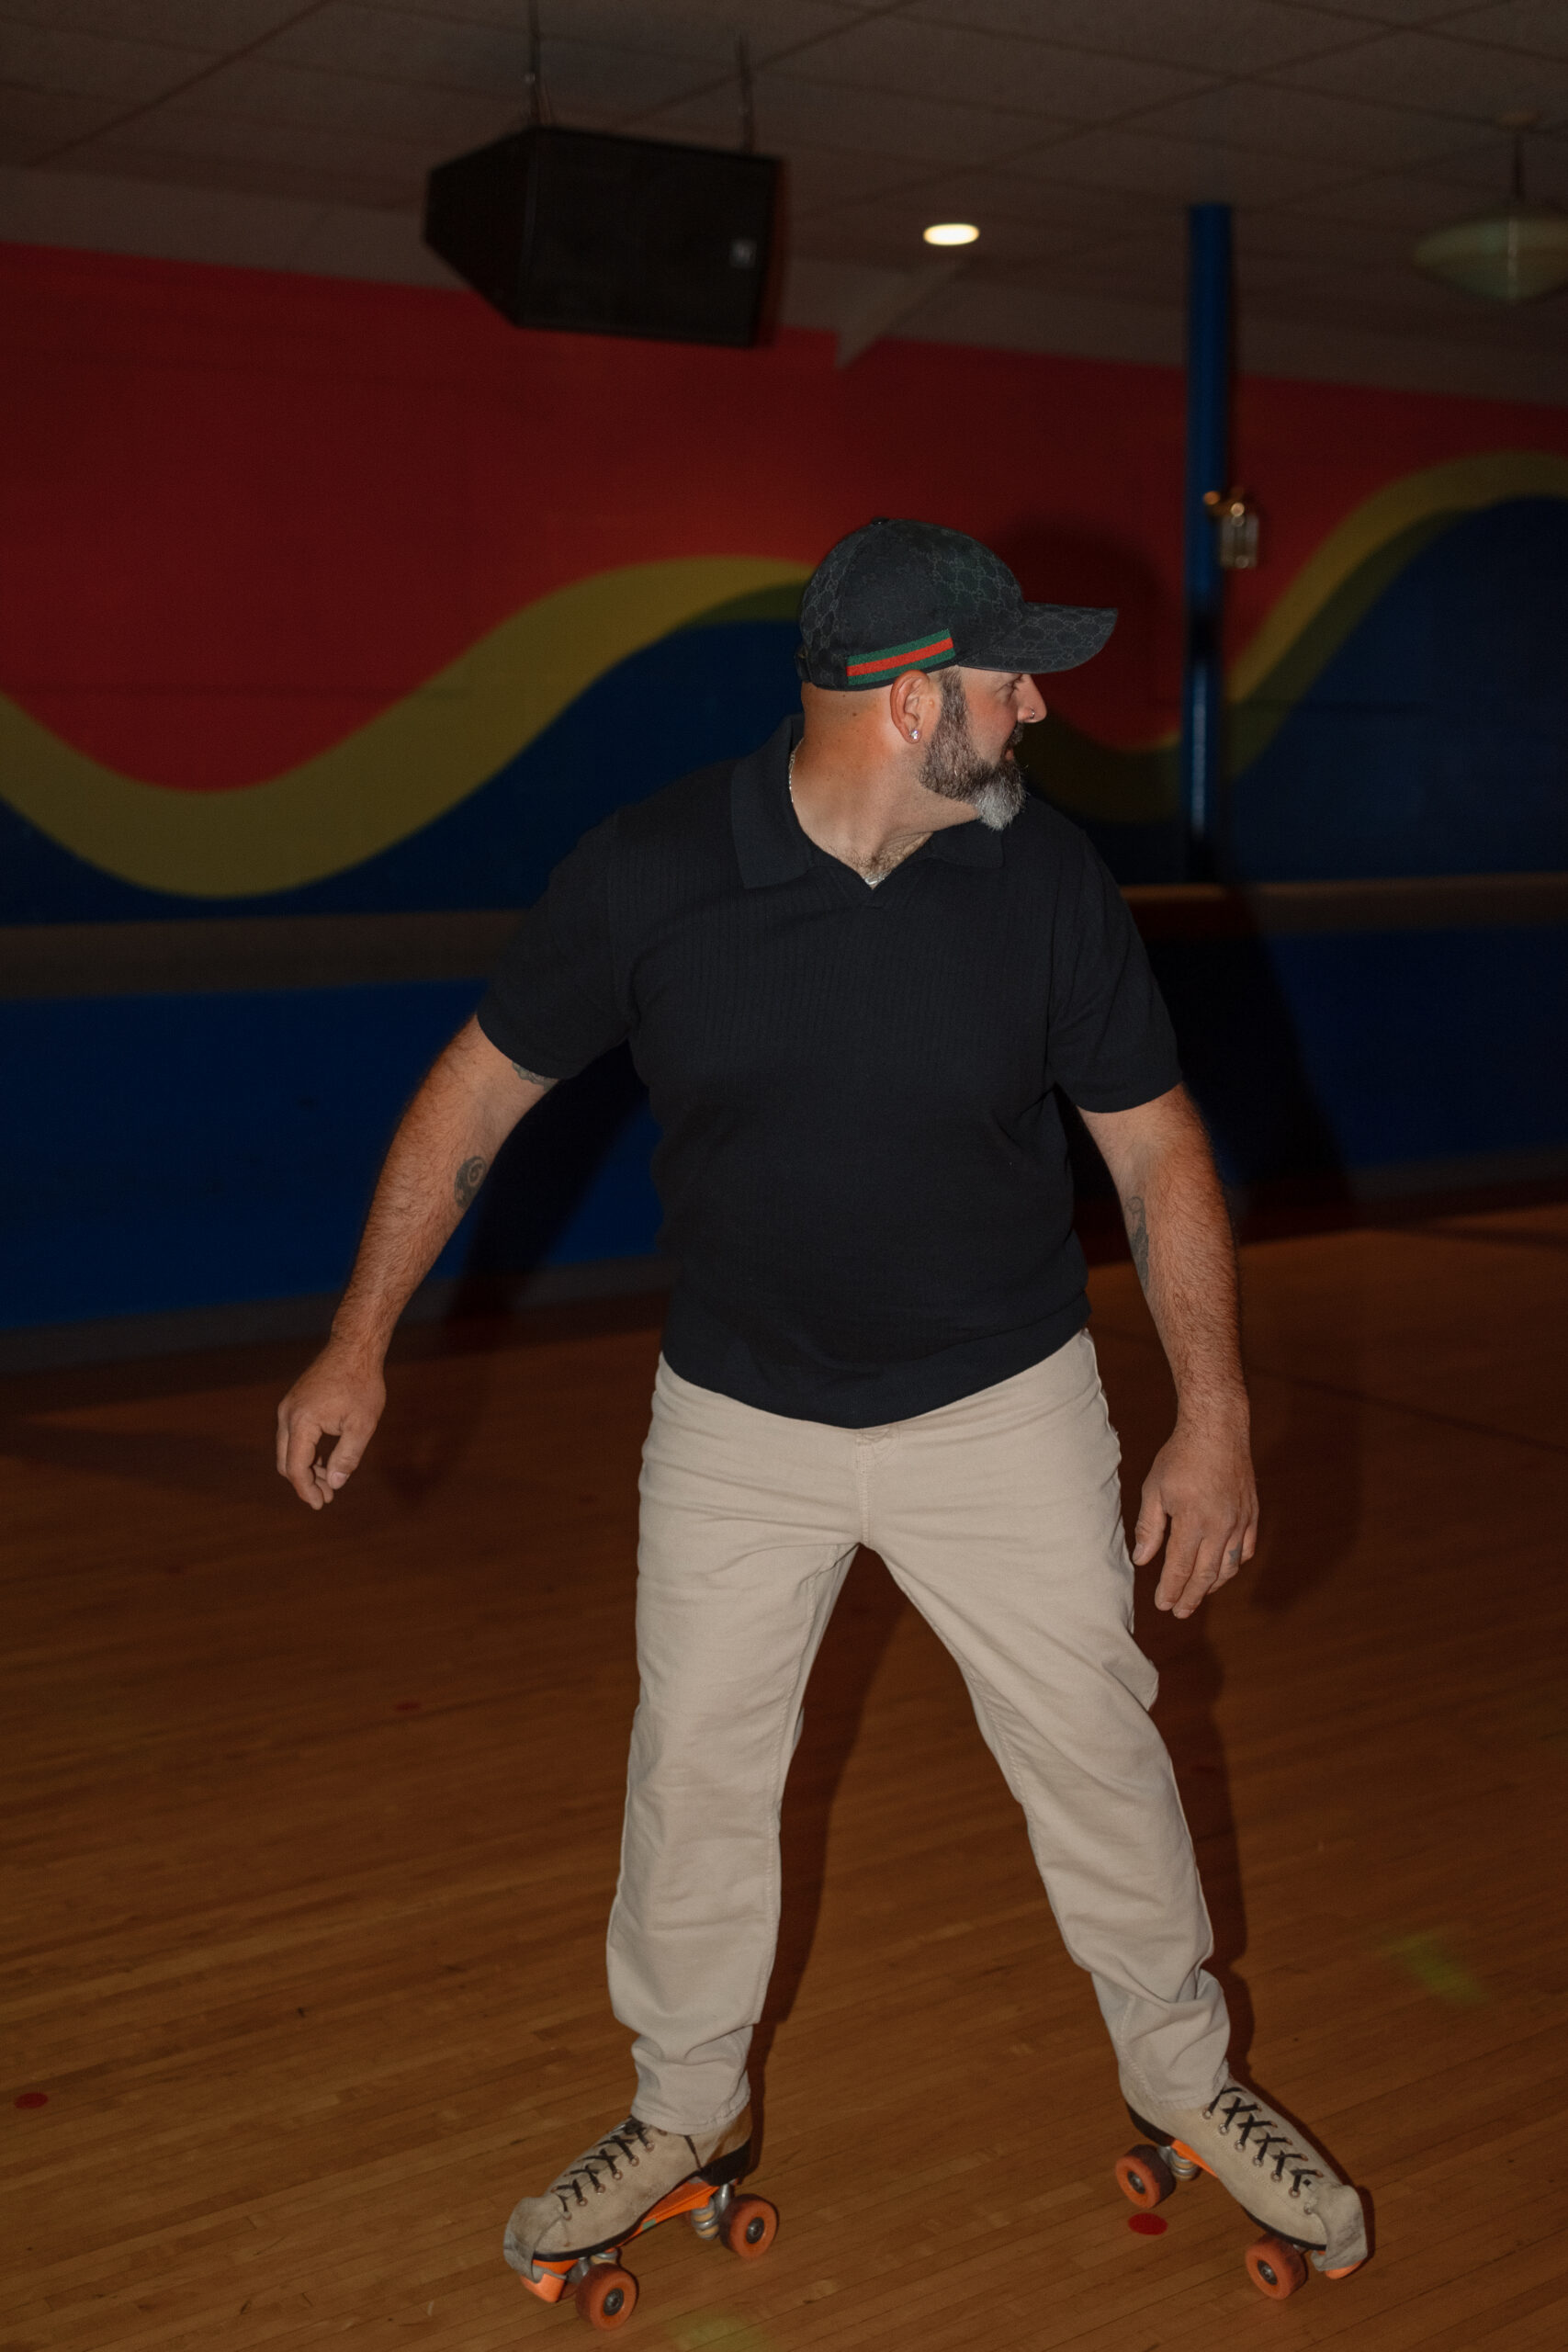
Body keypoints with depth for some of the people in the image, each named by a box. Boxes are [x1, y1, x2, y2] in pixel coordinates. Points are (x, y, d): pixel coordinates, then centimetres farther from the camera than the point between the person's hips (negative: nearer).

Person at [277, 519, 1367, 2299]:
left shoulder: (1048, 880, -12)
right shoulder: (647, 871, -16)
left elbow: (1155, 1148, -4)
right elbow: (481, 1088, -5)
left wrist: (1216, 1410, -7)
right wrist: (359, 1345, -4)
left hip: (1003, 1408, 1)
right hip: (736, 1414, 0)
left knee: (1097, 1753, 10)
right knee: (694, 1772, 9)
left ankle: (1185, 2083, 35)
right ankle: (687, 2112, 34)